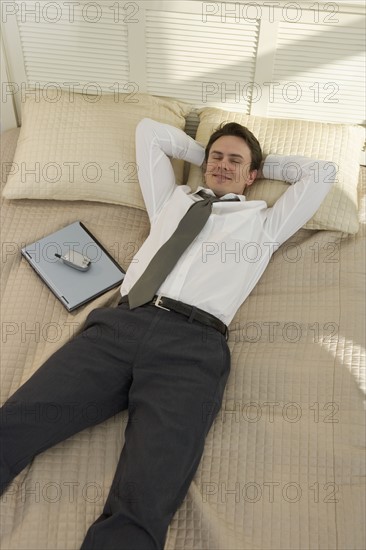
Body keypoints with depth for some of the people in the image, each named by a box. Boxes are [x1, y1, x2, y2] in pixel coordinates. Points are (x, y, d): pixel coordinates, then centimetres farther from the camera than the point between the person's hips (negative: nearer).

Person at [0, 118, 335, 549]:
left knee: (141, 510, -25)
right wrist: (202, 154, 43)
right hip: (120, 322, 3)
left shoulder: (264, 222, 26)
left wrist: (265, 164, 39)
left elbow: (321, 171, 31)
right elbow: (148, 131, 43)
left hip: (195, 342, -2)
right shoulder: (172, 199, 33)